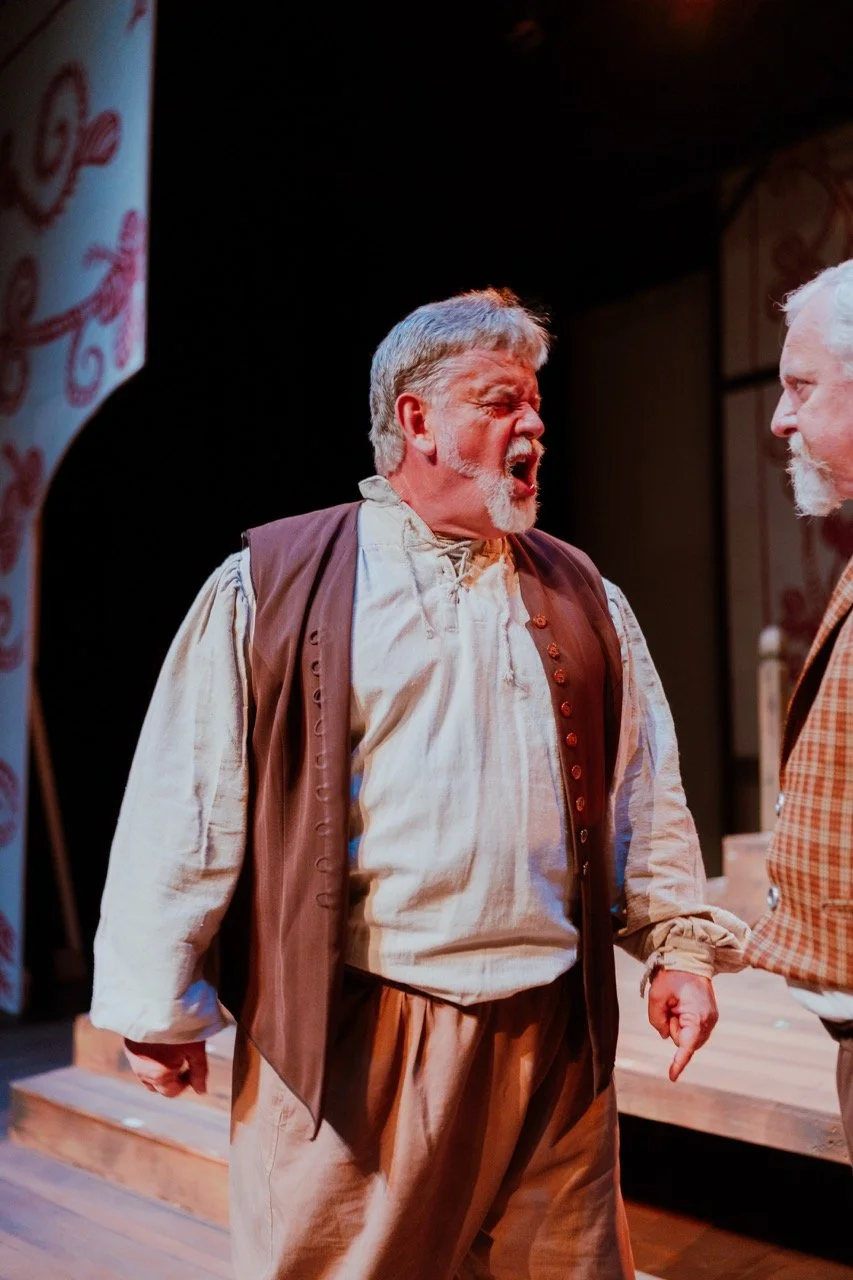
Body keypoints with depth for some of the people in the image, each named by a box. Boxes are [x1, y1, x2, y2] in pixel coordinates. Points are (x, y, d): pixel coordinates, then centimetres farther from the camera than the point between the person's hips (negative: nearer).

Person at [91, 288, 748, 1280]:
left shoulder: (585, 598, 11)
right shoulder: (271, 586, -3)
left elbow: (645, 793, 14)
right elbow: (185, 806, -3)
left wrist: (678, 941, 8)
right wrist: (159, 1007, -1)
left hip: (554, 1038, 4)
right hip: (343, 1038, -3)